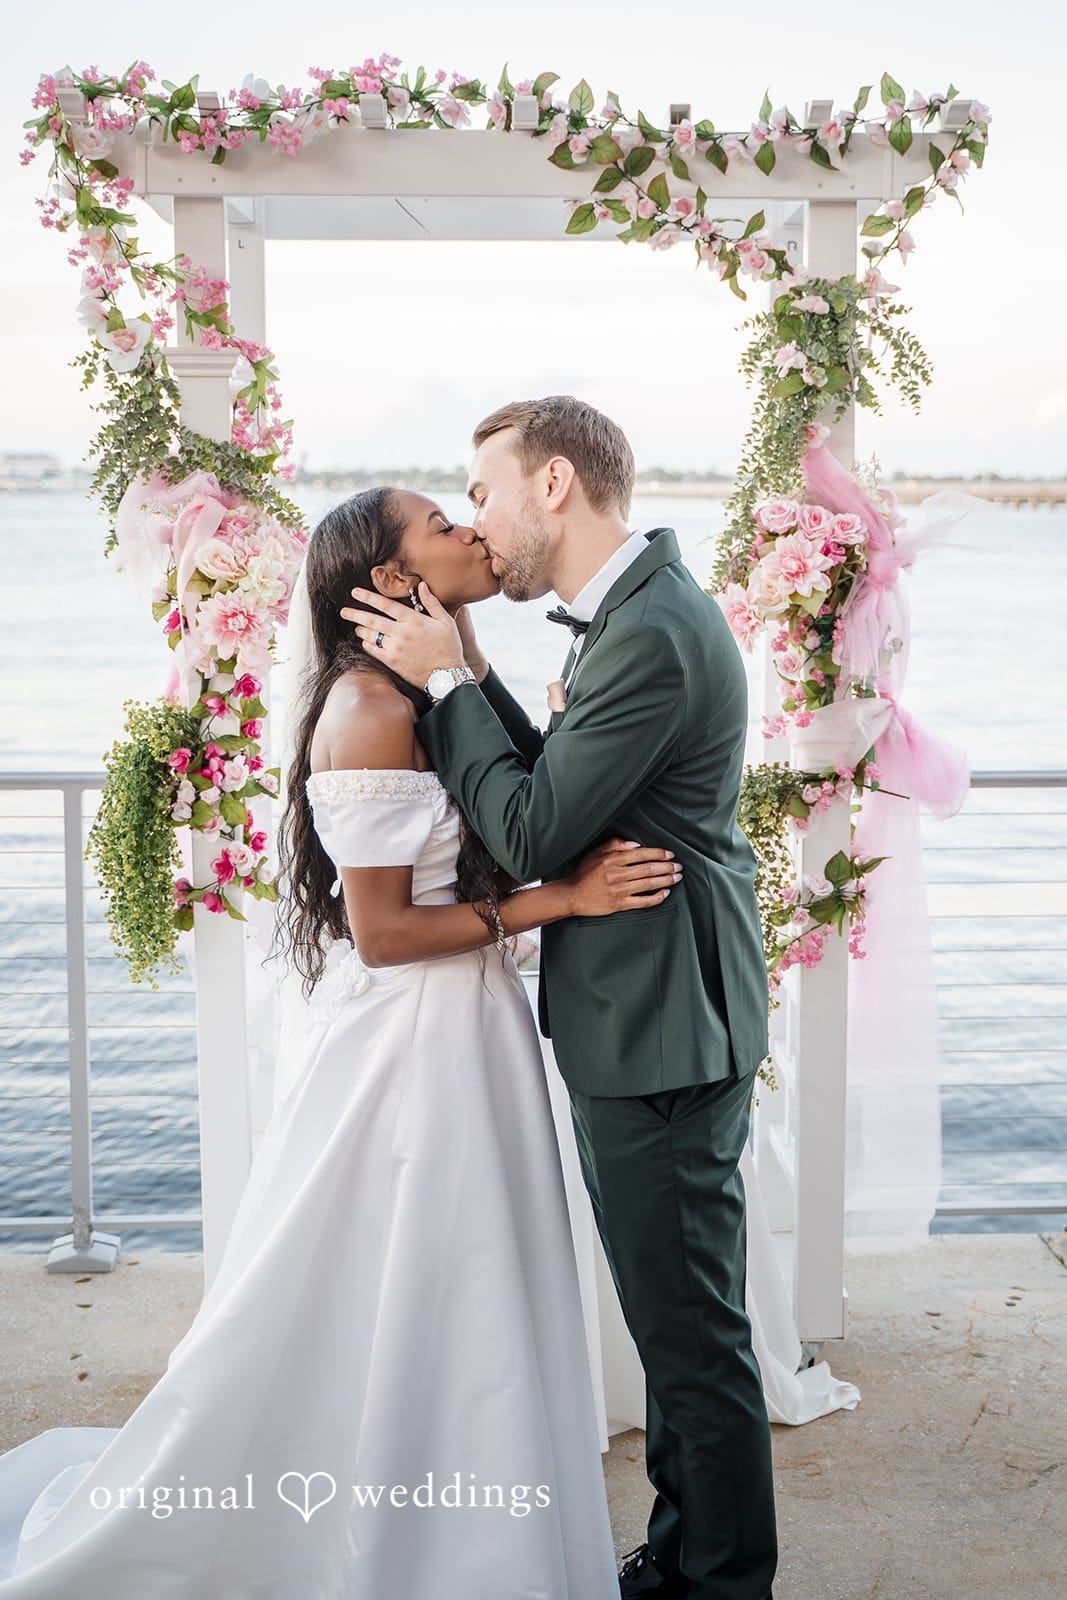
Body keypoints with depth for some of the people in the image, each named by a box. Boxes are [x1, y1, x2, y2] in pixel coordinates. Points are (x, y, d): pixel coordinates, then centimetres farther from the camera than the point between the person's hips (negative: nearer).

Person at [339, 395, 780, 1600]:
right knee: (671, 1317, 21)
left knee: (691, 1329, 4)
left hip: (659, 1035, -11)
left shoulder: (654, 634, -22)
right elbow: (560, 791, 13)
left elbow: (534, 834, -21)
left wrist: (448, 682, -12)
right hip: (639, 1022, 11)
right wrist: (472, 680, 3)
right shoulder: (630, 612, 11)